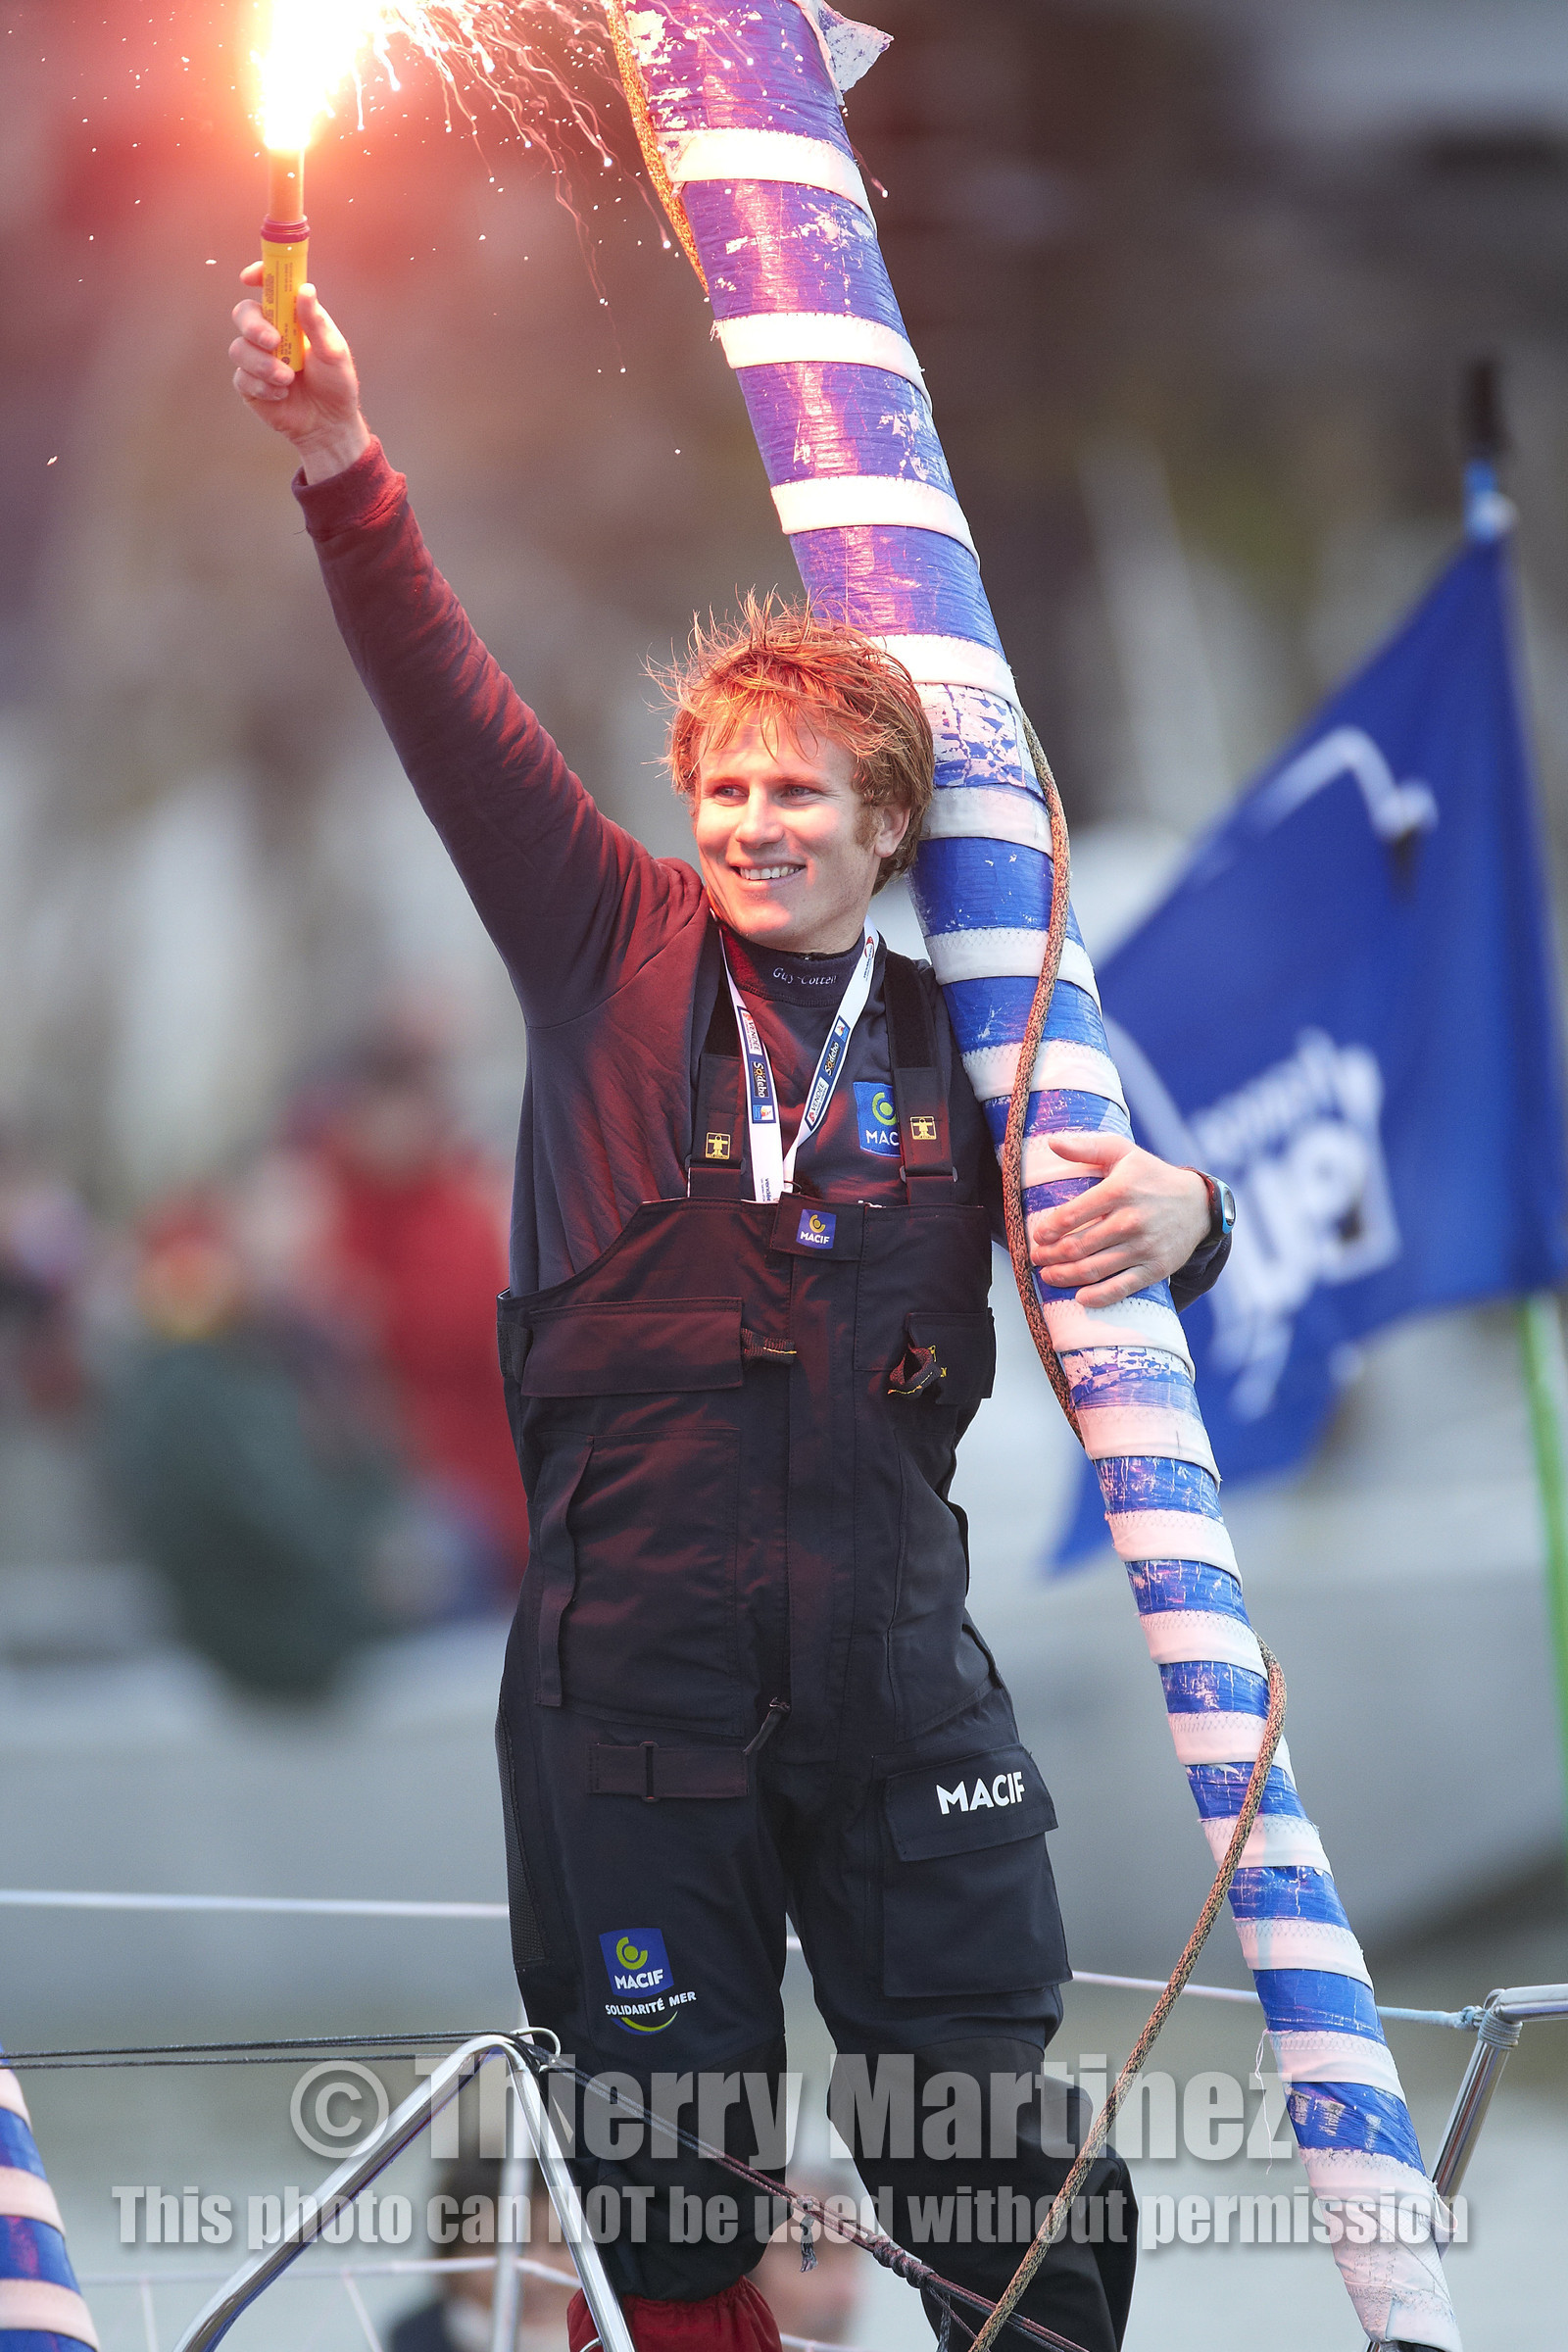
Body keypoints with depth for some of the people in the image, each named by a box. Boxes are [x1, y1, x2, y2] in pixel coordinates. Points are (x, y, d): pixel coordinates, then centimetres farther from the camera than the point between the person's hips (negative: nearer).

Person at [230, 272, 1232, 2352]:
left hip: (892, 1650, 1)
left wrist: (1174, 1220, -11)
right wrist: (345, 474, -15)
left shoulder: (958, 1038, 8)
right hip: (636, 1648, -1)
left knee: (994, 2154, 2)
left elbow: (1095, 1224, 14)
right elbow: (457, 725, -4)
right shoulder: (615, 954, 5)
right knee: (671, 2161, 5)